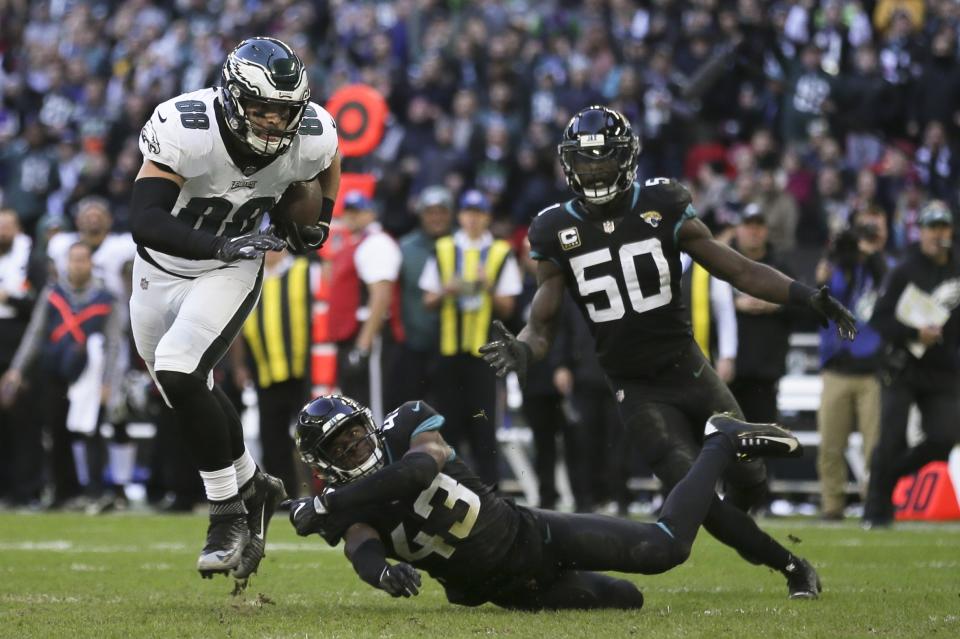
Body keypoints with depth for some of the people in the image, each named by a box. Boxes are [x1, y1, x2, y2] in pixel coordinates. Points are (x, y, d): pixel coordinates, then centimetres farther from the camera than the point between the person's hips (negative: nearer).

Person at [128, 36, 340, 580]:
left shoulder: (310, 137, -20)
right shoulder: (186, 130, -32)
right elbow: (145, 221, -40)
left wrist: (320, 218, -4)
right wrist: (220, 245, -52)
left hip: (231, 272, -1)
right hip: (162, 268, 1)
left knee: (179, 376, -24)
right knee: (188, 392, 15)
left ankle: (228, 514, -11)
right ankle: (252, 488, 40)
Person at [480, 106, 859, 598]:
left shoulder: (662, 209, -4)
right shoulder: (557, 232, -3)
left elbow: (739, 270, -1)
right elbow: (542, 325, 1)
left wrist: (805, 296, -14)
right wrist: (521, 350, -23)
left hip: (687, 370, 1)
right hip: (636, 390, -1)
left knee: (749, 480, -4)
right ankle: (790, 566, 1)